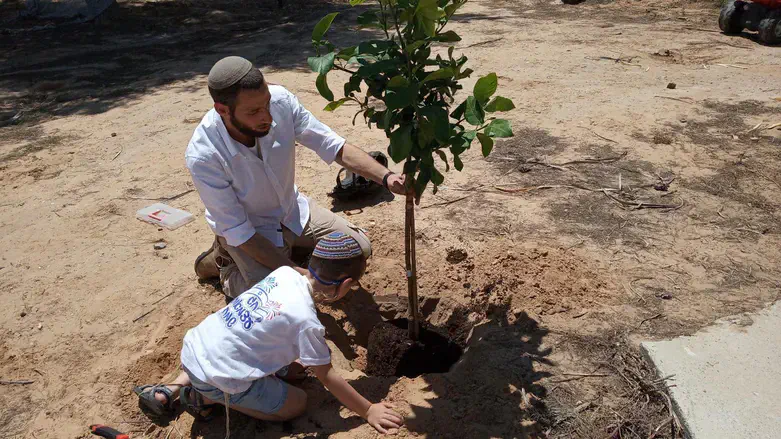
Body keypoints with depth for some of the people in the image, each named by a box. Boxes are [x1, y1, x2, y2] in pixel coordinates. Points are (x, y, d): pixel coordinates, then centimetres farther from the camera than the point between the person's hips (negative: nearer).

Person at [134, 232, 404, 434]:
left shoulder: (284, 273, -4)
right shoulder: (307, 321, -22)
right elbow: (326, 376, -11)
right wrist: (368, 411, -1)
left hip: (194, 343, 7)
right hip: (217, 375, -6)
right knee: (297, 403, 5)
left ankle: (169, 390, 23)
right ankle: (206, 397, 4)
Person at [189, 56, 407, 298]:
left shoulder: (280, 100, -26)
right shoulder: (203, 156, -33)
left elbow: (334, 146, -18)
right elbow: (238, 231, -26)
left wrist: (387, 177, -32)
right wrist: (299, 275, -29)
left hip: (292, 210, 5)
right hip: (247, 231, -4)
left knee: (360, 249, 2)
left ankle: (287, 246, 19)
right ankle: (223, 262, 8)